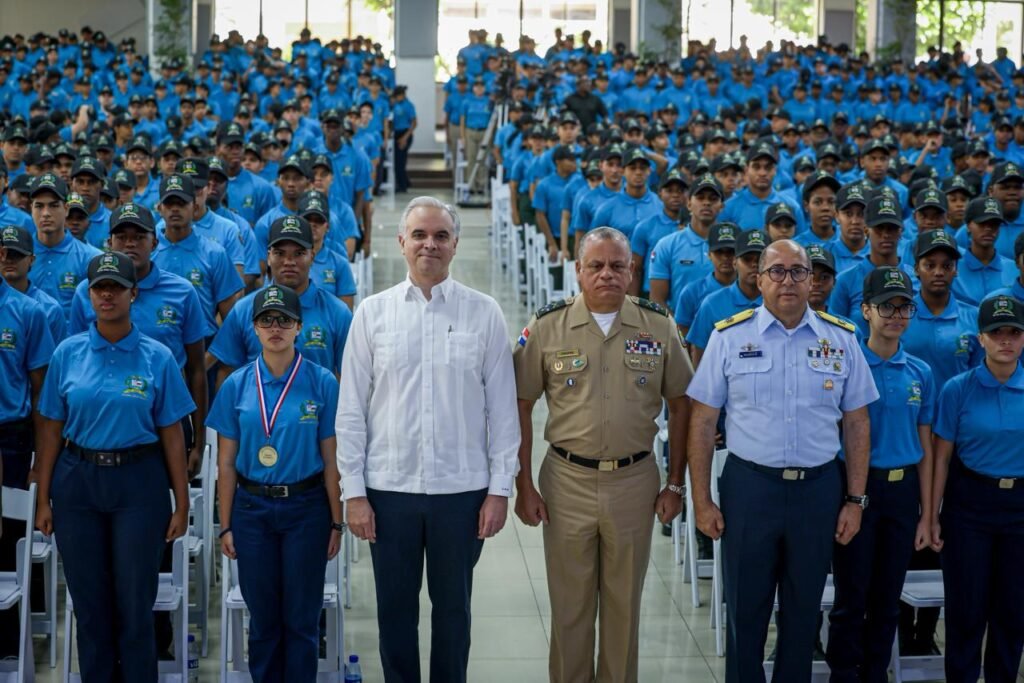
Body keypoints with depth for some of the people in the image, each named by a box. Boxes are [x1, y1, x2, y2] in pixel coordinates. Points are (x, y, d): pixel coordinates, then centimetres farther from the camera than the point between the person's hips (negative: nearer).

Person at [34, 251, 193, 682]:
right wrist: (43, 498, 1)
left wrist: (182, 504, -3)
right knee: (89, 603, 9)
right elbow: (51, 429, 4)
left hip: (138, 484, -2)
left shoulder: (157, 358, -1)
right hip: (77, 482, 2)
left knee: (136, 603, 2)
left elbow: (171, 435, 0)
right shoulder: (68, 353, 3)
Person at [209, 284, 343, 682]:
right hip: (252, 508, 2)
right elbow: (226, 462, 3)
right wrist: (225, 526, 2)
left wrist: (336, 521, -3)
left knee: (301, 618, 5)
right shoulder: (236, 385, 1)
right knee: (263, 618, 9)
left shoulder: (322, 383, -3)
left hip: (306, 507, -1)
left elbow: (331, 459, -2)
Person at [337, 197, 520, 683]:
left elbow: (502, 408, 0)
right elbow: (350, 410, 1)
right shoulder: (373, 312, 1)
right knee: (395, 610, 11)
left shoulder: (484, 314, -1)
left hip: (462, 489, -1)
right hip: (389, 488, 1)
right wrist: (354, 492, -2)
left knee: (453, 608, 12)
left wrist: (500, 488, -3)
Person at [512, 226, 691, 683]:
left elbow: (679, 406, 6)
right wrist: (523, 485, -3)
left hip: (635, 480, 1)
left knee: (625, 602, 11)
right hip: (567, 480, -1)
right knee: (569, 602, 8)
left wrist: (675, 484, 3)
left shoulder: (658, 327, 0)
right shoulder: (547, 327, -3)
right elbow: (521, 407, 0)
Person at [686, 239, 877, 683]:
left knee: (804, 609, 14)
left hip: (819, 490, 2)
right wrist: (701, 501, -4)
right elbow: (702, 422, -2)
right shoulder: (730, 337, -3)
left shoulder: (841, 339, 2)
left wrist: (855, 500, 3)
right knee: (744, 610, 10)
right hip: (749, 486, -1)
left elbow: (857, 424, 6)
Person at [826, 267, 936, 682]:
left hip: (903, 491, 4)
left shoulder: (921, 373, 5)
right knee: (851, 598, 2)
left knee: (887, 598, 11)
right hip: (858, 487, -4)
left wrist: (926, 514, 7)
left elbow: (925, 447, 8)